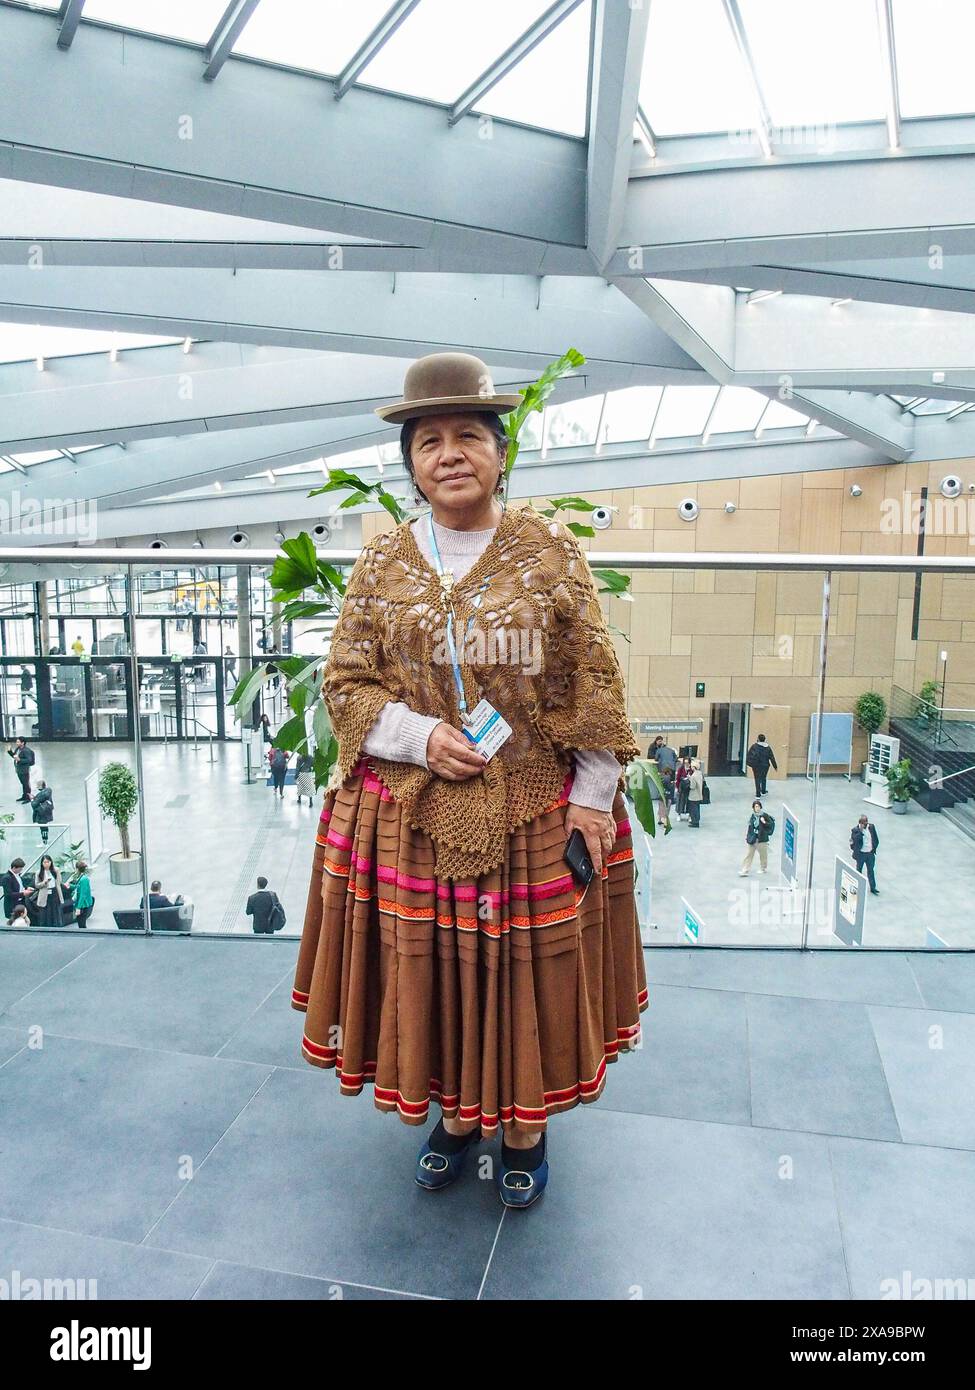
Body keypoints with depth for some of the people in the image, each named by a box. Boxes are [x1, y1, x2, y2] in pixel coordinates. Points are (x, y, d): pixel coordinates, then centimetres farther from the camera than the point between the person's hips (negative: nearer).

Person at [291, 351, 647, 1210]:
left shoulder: (551, 551, -2)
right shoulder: (382, 564, 3)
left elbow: (595, 682, -1)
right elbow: (345, 682, 3)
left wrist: (592, 794, -5)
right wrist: (422, 736, -13)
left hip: (533, 813, -1)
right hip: (412, 815, 2)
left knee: (527, 967, 11)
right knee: (431, 967, 12)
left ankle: (525, 1123, 37)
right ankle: (456, 1112, 40)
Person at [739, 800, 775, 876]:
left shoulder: (764, 815, -7)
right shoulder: (752, 816, 4)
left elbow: (771, 824, -3)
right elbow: (748, 827, 11)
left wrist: (764, 822, -20)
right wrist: (746, 837, 12)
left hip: (762, 839, -3)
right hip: (752, 839, 3)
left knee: (763, 854, 12)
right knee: (748, 854, 1)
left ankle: (763, 868, 33)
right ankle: (744, 870, 1)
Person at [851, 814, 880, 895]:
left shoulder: (871, 827, -4)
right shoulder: (855, 830, -16)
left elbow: (876, 839, 7)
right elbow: (854, 840, -30)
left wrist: (874, 848, 2)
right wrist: (860, 830, -32)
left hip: (870, 853, 3)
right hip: (860, 854, -3)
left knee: (871, 870, 12)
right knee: (859, 870, 14)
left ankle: (873, 888, 22)